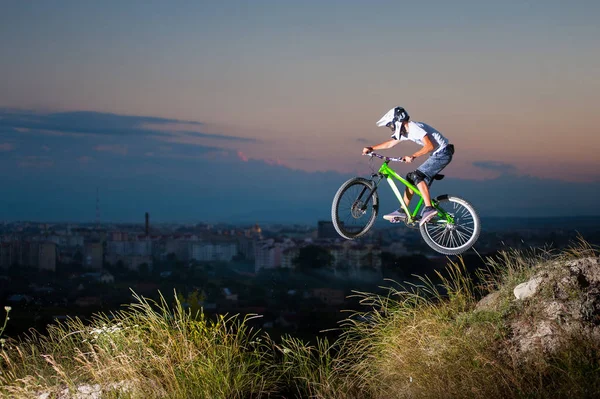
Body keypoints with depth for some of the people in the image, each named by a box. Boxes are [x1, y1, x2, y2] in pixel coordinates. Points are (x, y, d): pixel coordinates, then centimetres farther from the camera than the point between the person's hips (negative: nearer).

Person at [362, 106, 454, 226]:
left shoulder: (415, 128, -21)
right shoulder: (405, 131, 8)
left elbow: (429, 145, -30)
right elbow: (390, 143, 18)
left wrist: (413, 156, -38)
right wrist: (371, 148, 11)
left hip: (442, 153, -10)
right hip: (437, 155, 10)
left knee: (417, 176, -21)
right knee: (411, 178, 8)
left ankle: (429, 208, -26)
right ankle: (403, 211, 10)